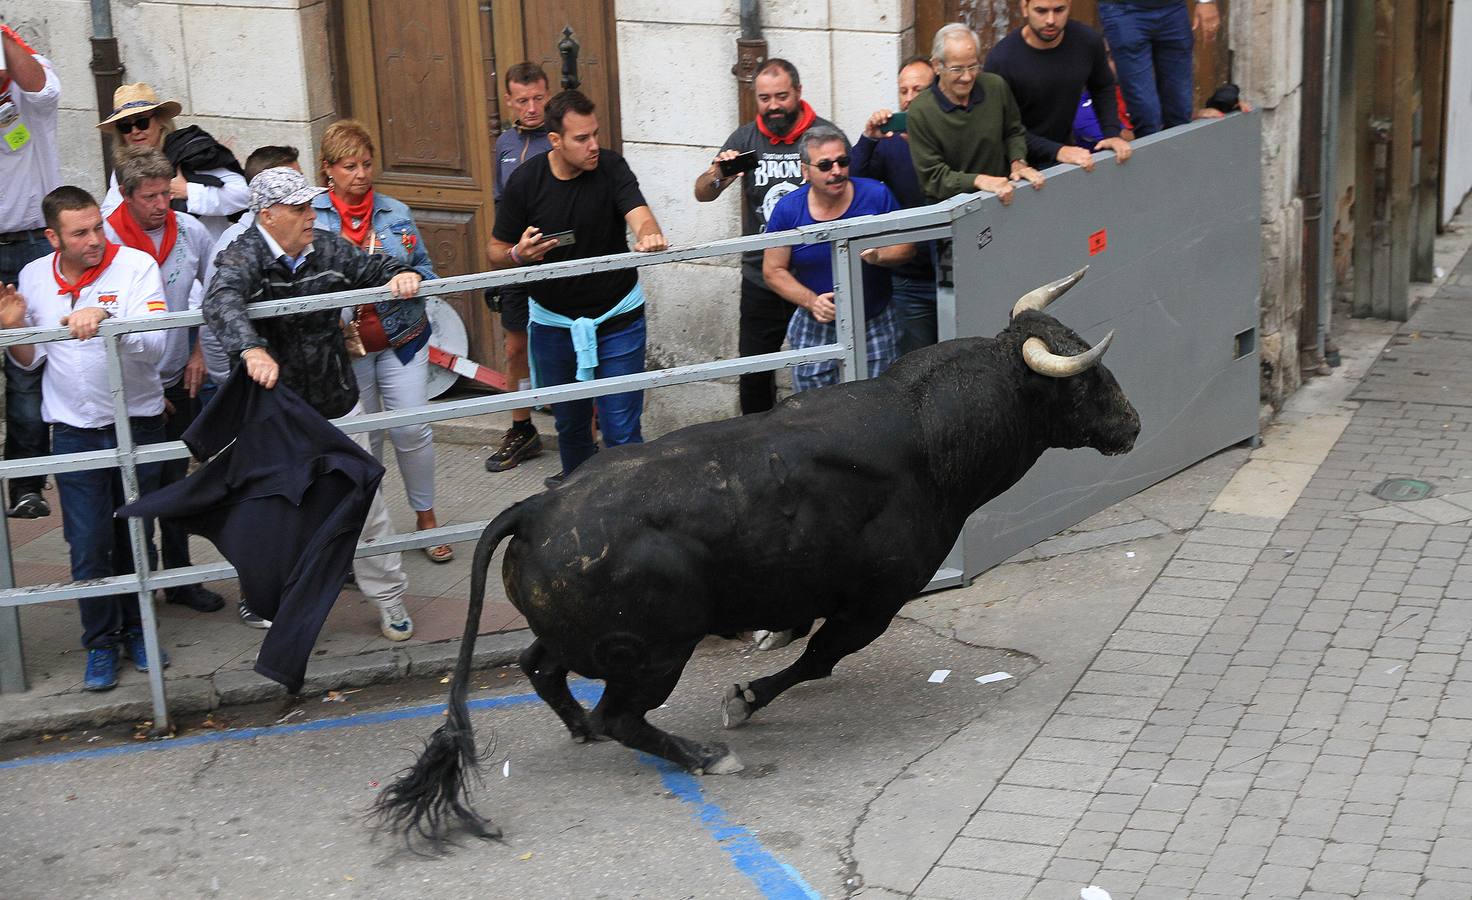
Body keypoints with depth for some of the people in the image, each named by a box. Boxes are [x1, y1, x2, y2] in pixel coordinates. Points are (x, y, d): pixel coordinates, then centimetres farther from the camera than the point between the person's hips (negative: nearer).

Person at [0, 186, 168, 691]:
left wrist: (104, 319, -35)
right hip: (73, 430, 2)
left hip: (137, 423, -1)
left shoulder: (135, 265, -10)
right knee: (88, 545, 0)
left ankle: (136, 630, 29)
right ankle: (101, 644, 15)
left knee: (135, 537, 12)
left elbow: (155, 344, -21)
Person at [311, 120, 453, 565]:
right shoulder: (311, 216, -4)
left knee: (413, 430, 1)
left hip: (400, 340, 1)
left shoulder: (396, 213, 3)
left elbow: (425, 270, 7)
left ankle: (426, 516, 20)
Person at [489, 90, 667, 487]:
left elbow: (638, 214, -29)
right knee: (570, 424, 17)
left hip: (617, 318, -2)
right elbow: (496, 252, -3)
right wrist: (519, 254, -27)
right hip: (554, 321, 2)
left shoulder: (610, 166, -12)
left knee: (621, 431, -3)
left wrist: (649, 235, -53)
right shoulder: (525, 180, -10)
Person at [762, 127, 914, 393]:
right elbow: (773, 271, -2)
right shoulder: (788, 209, -9)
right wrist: (811, 301, -17)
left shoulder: (875, 195, -10)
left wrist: (878, 256, -23)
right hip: (815, 330, 0)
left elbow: (907, 246, -1)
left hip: (875, 327, 0)